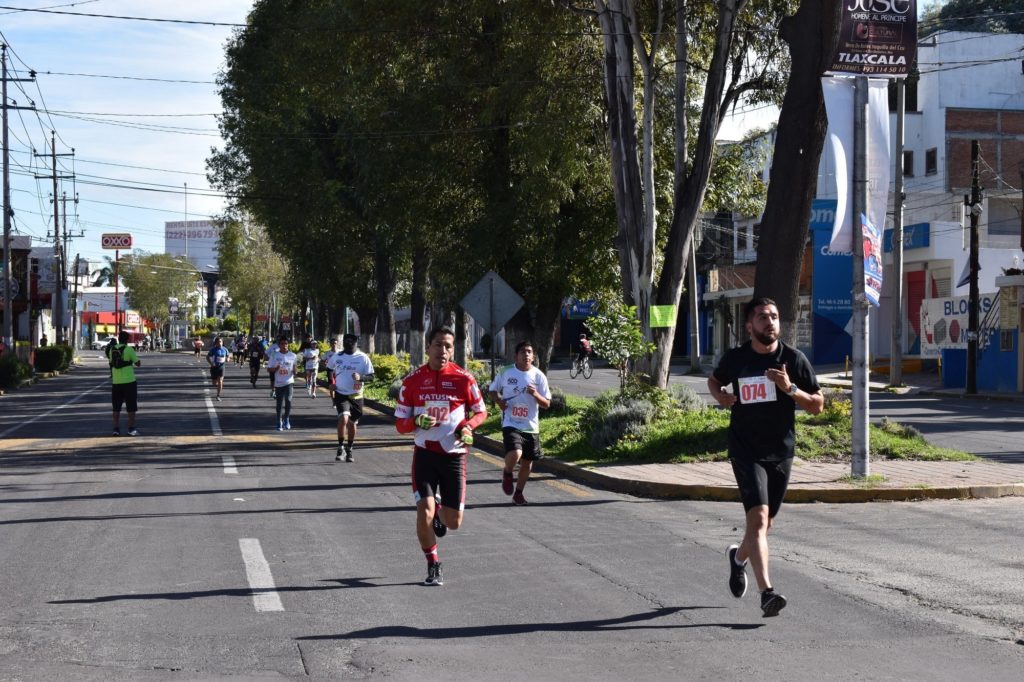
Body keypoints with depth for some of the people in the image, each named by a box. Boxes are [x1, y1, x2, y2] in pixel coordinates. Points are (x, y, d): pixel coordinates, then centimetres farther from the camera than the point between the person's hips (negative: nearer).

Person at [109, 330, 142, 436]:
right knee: (131, 407, 4)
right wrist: (139, 362, 15)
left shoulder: (112, 349, 5)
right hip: (129, 381, -4)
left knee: (116, 407, 11)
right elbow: (138, 364, -4)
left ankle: (116, 428, 8)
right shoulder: (129, 349, -9)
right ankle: (131, 429, 3)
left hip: (116, 381, 4)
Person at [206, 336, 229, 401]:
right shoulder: (213, 350, -7)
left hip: (221, 367, 0)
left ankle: (218, 396, -8)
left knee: (220, 381, -15)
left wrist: (227, 359, -9)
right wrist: (211, 363, -16)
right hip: (214, 367, 0)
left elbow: (227, 357, 14)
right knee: (214, 383, 8)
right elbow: (207, 357, -1)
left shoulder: (225, 349, 0)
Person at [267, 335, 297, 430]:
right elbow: (269, 368, 1)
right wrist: (276, 368, -19)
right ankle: (279, 422, 19)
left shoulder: (292, 355, 2)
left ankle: (287, 419, 5)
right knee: (280, 403, 7)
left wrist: (294, 372, -8)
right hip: (278, 383, 0)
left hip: (289, 382, 0)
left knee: (288, 400, -15)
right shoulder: (274, 355, -1)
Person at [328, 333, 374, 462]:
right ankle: (340, 448, -9)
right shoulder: (337, 356, 0)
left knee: (352, 423, 11)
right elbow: (329, 368, 20)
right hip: (341, 394, -1)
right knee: (343, 418, -22)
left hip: (356, 395, 1)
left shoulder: (363, 358, -6)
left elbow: (371, 376, -5)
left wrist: (361, 377, -24)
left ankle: (349, 450, 31)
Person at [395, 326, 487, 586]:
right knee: (424, 514, -14)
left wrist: (467, 426, -13)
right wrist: (417, 422, -18)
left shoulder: (464, 379, -3)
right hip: (425, 454, 0)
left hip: (454, 455, 0)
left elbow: (481, 412, 9)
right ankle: (433, 566, 8)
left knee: (454, 522, 3)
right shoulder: (413, 381, 0)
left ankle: (440, 513, 42)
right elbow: (400, 423, 4)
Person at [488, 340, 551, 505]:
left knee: (527, 462, 10)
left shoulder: (539, 376, 0)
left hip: (531, 427, 3)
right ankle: (507, 473, 8)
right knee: (515, 454, -25)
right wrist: (499, 401, -8)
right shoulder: (506, 372, -2)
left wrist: (535, 394, -18)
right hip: (511, 424, -3)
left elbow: (547, 404, 2)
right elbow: (493, 390, 14)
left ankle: (518, 493, 31)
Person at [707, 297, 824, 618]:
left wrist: (790, 389, -18)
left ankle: (739, 556, 48)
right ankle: (767, 592, -24)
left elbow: (817, 405, -1)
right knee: (758, 516, -19)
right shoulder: (735, 358, -1)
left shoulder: (794, 359, -2)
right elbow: (714, 380, 21)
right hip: (745, 450, -2)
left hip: (781, 452, 2)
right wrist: (720, 396, -2)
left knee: (765, 522, 15)